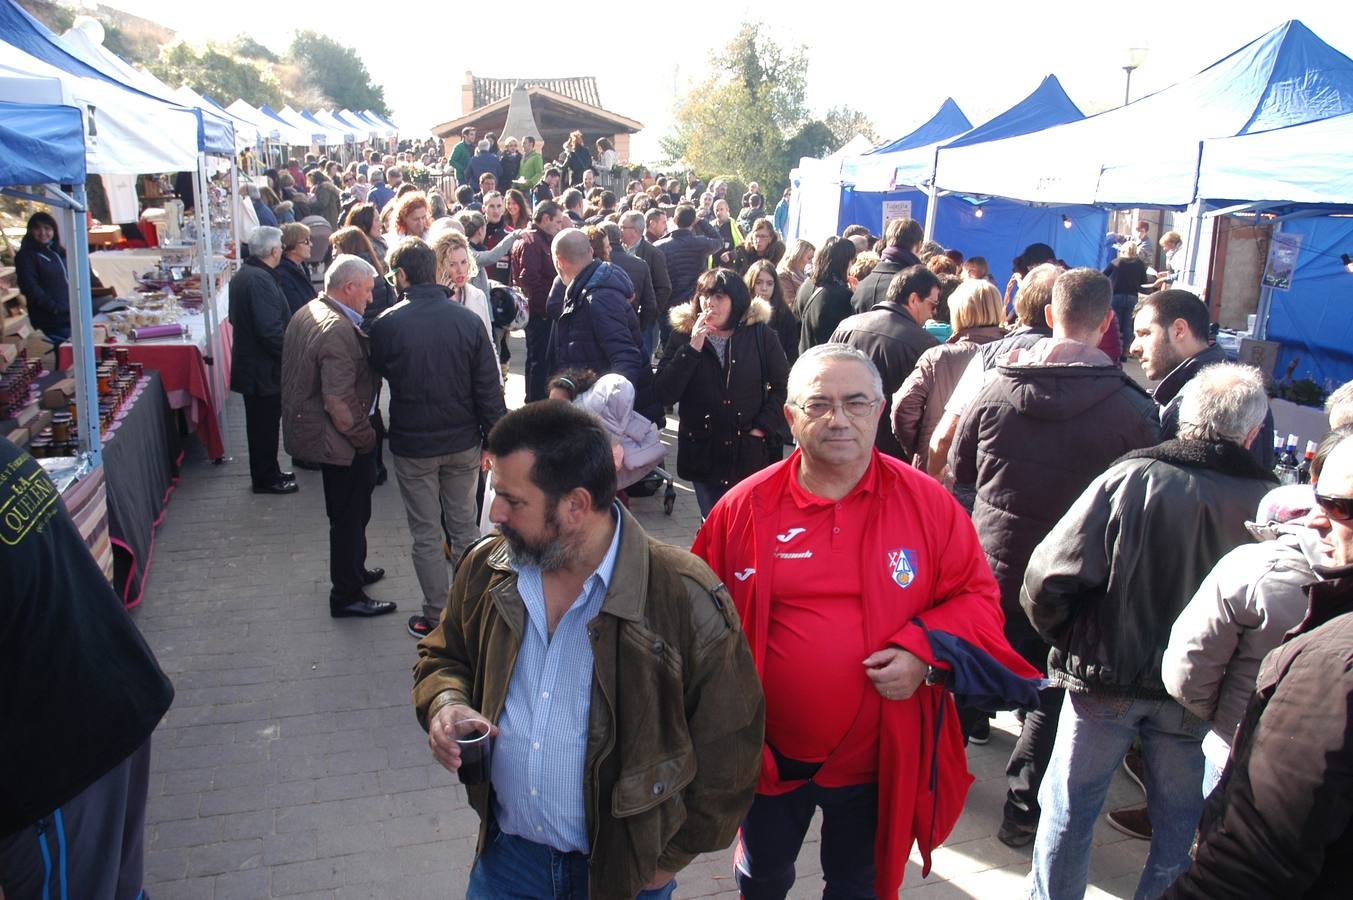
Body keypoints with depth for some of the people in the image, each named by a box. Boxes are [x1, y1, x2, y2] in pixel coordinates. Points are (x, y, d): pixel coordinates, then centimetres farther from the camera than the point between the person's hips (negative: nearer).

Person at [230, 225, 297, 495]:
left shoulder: (242, 275, 10)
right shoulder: (261, 280, -23)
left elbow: (236, 318, 19)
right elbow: (270, 329, -28)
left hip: (249, 361, 10)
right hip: (264, 368, -10)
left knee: (261, 422, 19)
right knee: (266, 424, 3)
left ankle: (267, 472, 32)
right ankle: (266, 479, 14)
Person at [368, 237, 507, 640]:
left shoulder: (386, 324, -14)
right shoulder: (468, 320, -8)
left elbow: (378, 372, 5)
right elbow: (489, 388, -6)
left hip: (413, 446, -2)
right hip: (463, 442, 2)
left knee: (426, 535, 10)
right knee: (465, 528, 16)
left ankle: (436, 617, 18)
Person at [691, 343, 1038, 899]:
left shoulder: (928, 503, -8)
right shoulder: (745, 507, -9)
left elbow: (977, 597, -2)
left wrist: (925, 651, -19)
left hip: (880, 759, 0)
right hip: (771, 756, 1)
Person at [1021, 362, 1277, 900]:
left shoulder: (1132, 477, -15)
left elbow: (1049, 580, -19)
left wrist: (1068, 641, 0)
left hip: (1107, 679, -2)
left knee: (1070, 805, 15)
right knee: (1179, 824, 20)